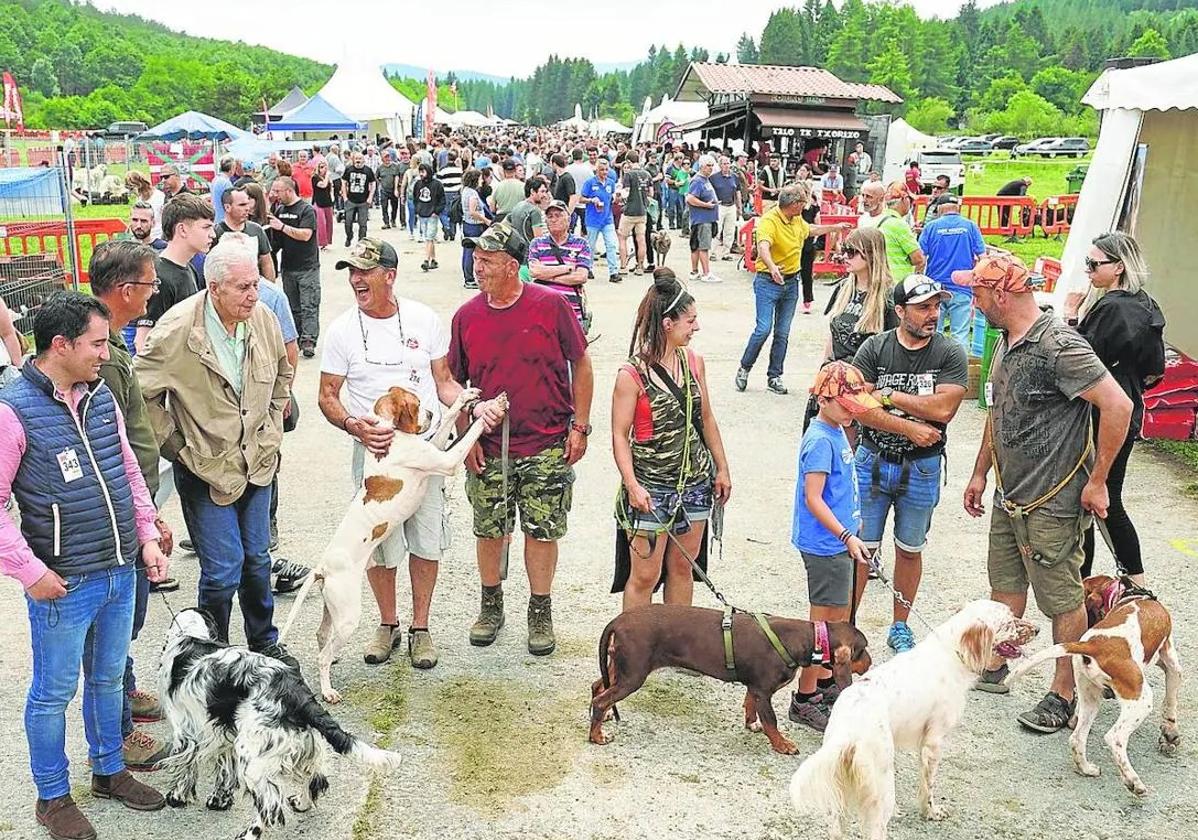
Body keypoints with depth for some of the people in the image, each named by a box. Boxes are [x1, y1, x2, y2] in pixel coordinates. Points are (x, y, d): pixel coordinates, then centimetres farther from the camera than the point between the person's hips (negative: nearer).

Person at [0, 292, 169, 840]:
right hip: (64, 584, -6)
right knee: (53, 693, 11)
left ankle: (109, 770, 40)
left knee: (109, 679, 21)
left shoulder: (101, 397, 4)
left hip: (120, 573, 6)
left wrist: (148, 537, 9)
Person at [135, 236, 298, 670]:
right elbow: (141, 392, -12)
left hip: (258, 463, 5)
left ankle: (264, 643, 35)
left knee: (257, 558, 16)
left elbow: (282, 374, 17)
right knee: (224, 567, -5)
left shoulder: (264, 320, -3)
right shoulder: (178, 329, -20)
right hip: (206, 468, -5)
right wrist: (174, 445, -9)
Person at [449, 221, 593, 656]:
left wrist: (580, 426, -3)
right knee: (489, 531, 11)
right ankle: (491, 605, 32)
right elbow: (455, 383, 9)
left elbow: (580, 365, 0)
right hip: (489, 449, 2)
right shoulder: (466, 317, 0)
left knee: (542, 531, 6)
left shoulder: (551, 305, -7)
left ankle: (540, 612, 24)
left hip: (547, 446, -2)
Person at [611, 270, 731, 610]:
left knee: (682, 568, 16)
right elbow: (620, 435, -12)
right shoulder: (632, 374, -14)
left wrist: (722, 468, 16)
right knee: (645, 576, 1)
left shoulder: (694, 362, 3)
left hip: (695, 483, 6)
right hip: (651, 489, -6)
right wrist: (632, 485, -21)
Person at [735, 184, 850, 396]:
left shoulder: (797, 220, 9)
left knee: (783, 333, 7)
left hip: (791, 282, 7)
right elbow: (763, 247, -36)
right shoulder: (769, 221, -18)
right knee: (764, 329, -13)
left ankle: (774, 376, 14)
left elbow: (811, 230, 33)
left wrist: (835, 227, 39)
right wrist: (772, 267, -54)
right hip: (768, 282, -7)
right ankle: (744, 369, 7)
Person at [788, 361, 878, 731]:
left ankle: (826, 683, 33)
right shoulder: (820, 441, -20)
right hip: (824, 544, -10)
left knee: (840, 616, 19)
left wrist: (852, 523, 27)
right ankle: (805, 700, 7)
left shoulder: (837, 432, 9)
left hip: (838, 541, 10)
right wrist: (847, 536, -25)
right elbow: (812, 498, -23)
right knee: (825, 621, -2)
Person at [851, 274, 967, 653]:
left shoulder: (950, 353, -8)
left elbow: (943, 409, -20)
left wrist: (888, 395, -15)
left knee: (910, 550, 15)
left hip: (921, 468, 0)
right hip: (872, 462, 0)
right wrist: (909, 427, -19)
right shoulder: (875, 348, -6)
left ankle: (900, 627, 31)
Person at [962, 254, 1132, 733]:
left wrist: (1097, 482, -19)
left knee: (1061, 599, 5)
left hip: (1053, 502, -9)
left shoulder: (1059, 347, -23)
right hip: (1009, 494, 9)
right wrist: (980, 473, 20)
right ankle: (994, 668, 36)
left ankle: (1064, 694, 19)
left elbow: (1118, 407, -25)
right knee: (1005, 585, 20)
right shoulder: (1006, 343, 7)